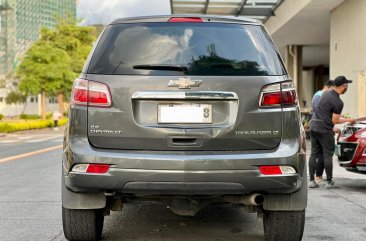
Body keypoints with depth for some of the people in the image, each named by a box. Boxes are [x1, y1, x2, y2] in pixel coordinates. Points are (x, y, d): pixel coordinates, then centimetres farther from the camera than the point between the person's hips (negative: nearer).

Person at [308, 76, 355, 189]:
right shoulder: (338, 102, -14)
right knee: (328, 155, 2)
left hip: (313, 127, 8)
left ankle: (312, 180, 11)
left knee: (314, 154, 9)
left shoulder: (325, 93, 10)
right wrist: (348, 120, 3)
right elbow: (334, 121, -11)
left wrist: (339, 116, 28)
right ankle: (329, 182, 8)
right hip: (325, 130, -8)